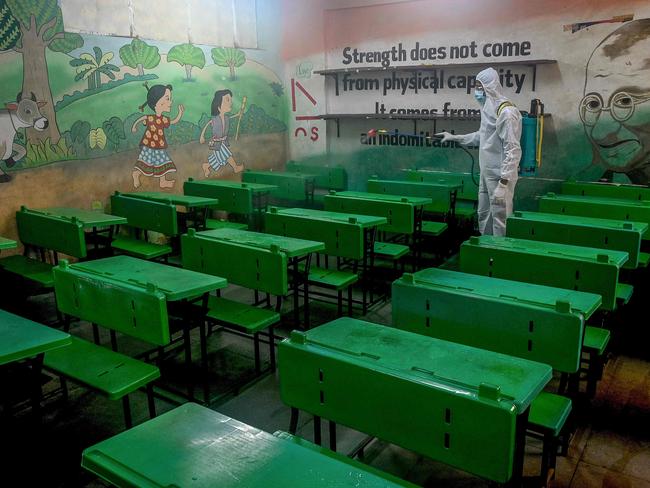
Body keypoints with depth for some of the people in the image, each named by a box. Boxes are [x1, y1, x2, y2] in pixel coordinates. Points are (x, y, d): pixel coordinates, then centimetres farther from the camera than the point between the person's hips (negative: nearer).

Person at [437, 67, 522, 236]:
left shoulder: (506, 112, -18)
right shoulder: (488, 108, 11)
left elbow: (513, 150, -22)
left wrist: (503, 184, -26)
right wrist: (454, 137, 26)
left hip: (500, 176, -9)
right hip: (486, 173, 10)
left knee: (500, 219, -3)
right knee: (484, 216, 17)